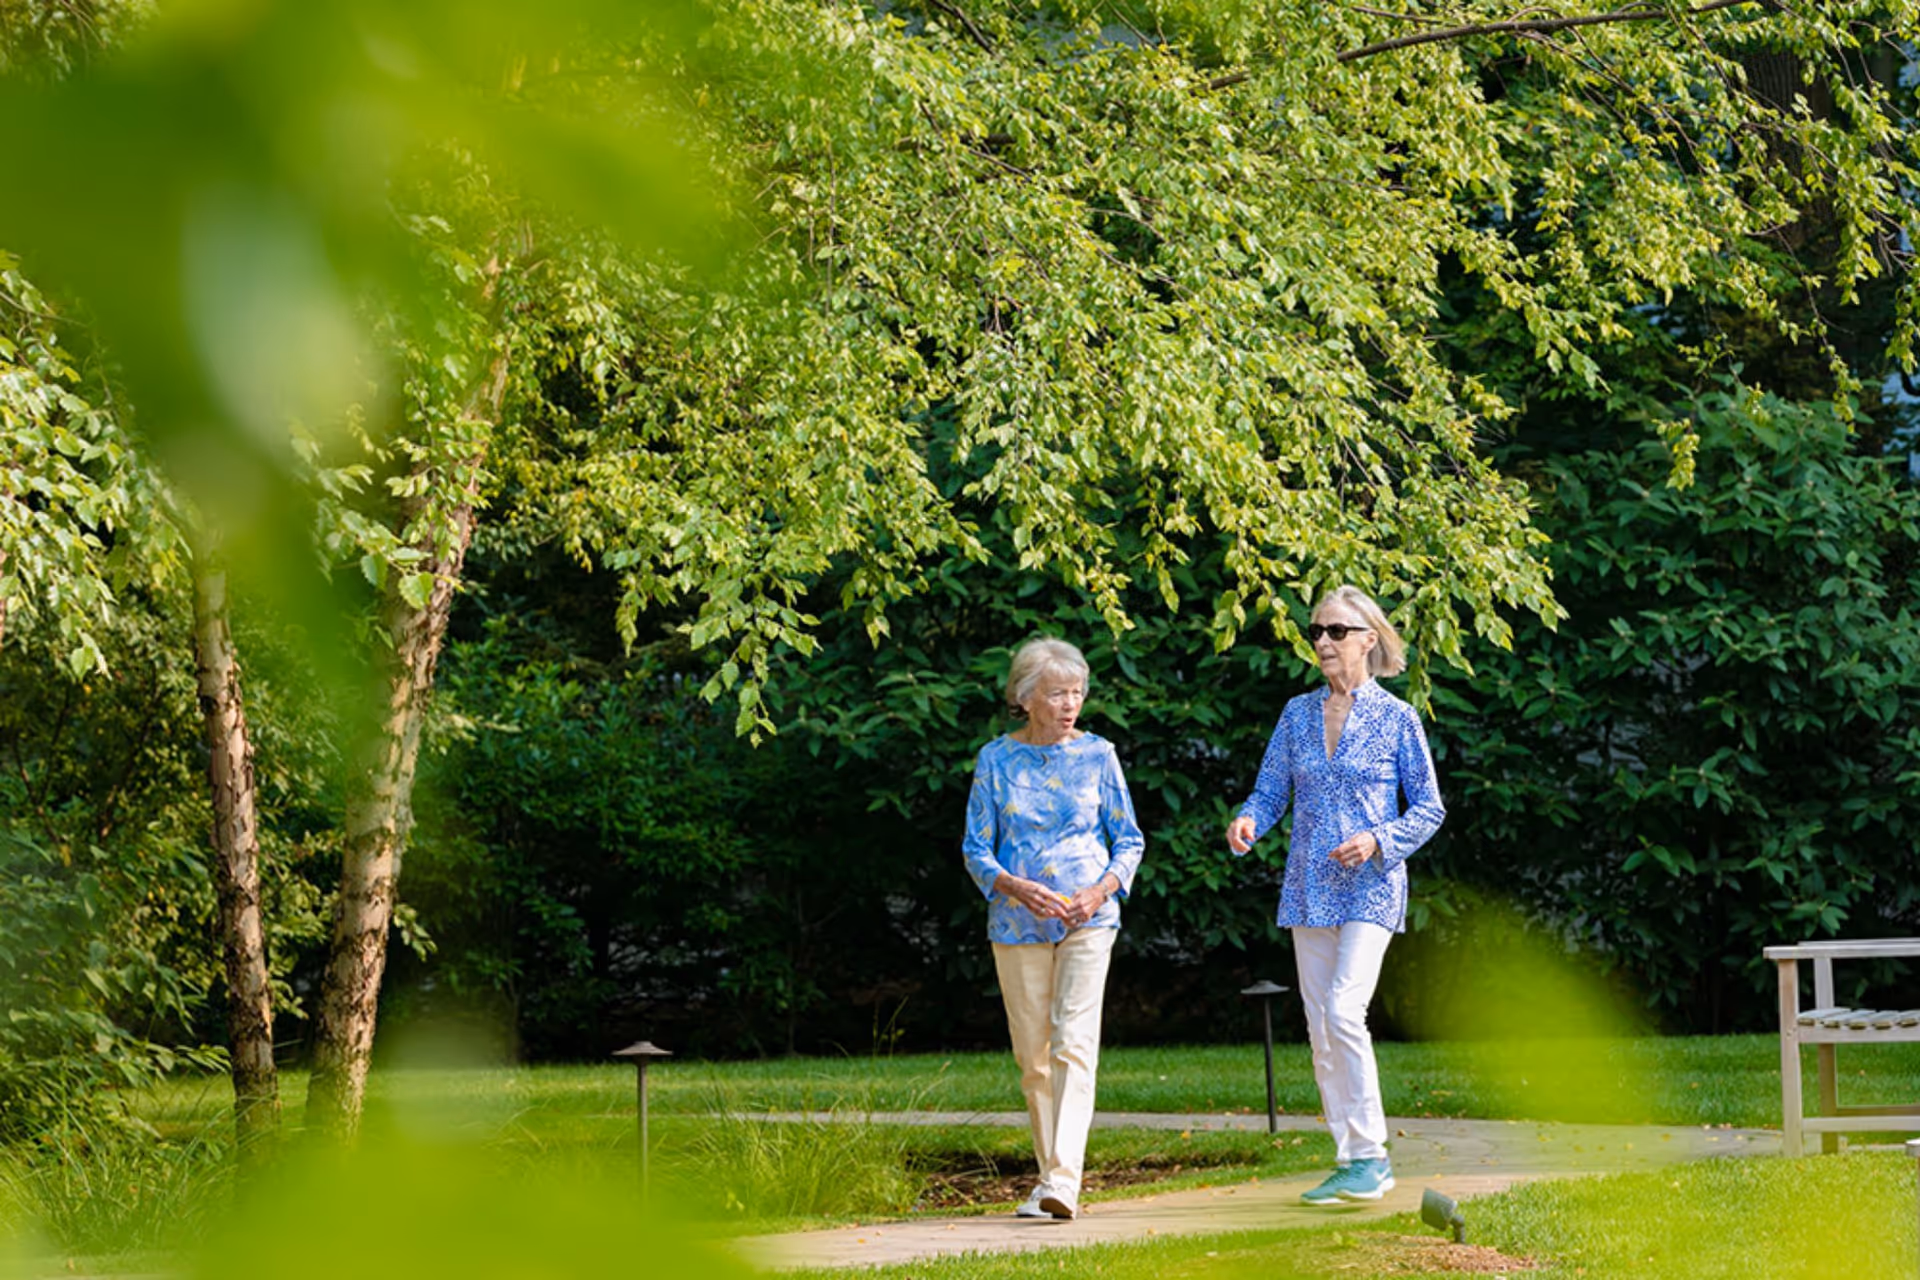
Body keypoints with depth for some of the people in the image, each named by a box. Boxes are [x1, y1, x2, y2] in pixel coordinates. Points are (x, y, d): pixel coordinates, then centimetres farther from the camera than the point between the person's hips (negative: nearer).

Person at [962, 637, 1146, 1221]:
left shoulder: (1096, 754, 3)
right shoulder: (996, 759, 3)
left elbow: (1129, 840, 8)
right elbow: (976, 848, 5)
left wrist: (1102, 889, -11)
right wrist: (1014, 886, -15)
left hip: (1088, 918, -2)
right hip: (1017, 925, 2)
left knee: (1074, 1042, -15)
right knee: (1032, 1056, 6)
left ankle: (1063, 1180, -22)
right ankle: (1049, 1173, 17)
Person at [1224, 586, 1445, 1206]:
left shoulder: (1396, 718, -2)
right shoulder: (1298, 714, 10)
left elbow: (1429, 808, 2)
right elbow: (1271, 791, 12)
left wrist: (1379, 841, -15)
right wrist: (1247, 823, -10)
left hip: (1370, 887, -5)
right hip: (1308, 887, 5)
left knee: (1344, 1012, -19)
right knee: (1320, 1027, 5)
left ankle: (1371, 1153, -10)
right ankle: (1352, 1160, 13)